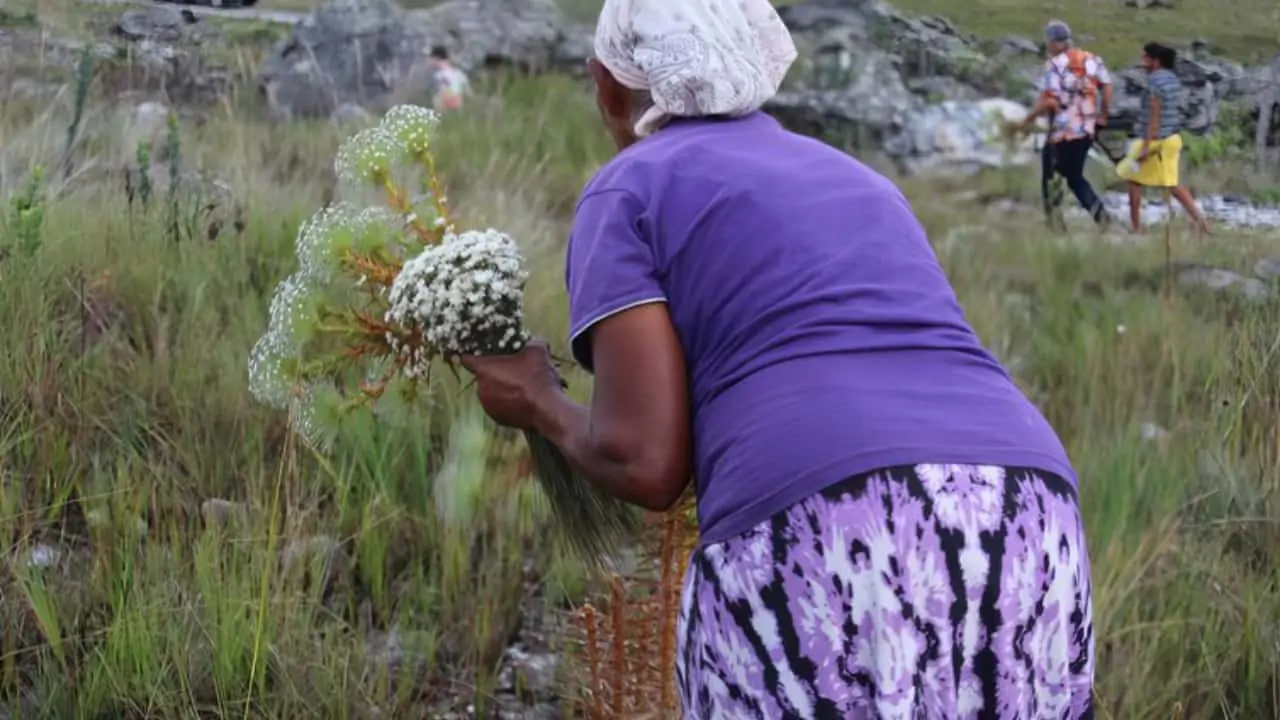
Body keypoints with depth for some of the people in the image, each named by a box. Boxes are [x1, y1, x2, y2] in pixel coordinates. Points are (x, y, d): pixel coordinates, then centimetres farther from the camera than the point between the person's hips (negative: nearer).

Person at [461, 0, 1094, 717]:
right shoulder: (855, 179, 31)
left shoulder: (631, 189, 12)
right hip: (1027, 538, 6)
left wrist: (540, 405, 22)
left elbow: (646, 462, 1)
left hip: (831, 556, -6)